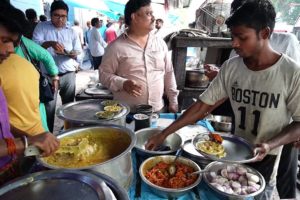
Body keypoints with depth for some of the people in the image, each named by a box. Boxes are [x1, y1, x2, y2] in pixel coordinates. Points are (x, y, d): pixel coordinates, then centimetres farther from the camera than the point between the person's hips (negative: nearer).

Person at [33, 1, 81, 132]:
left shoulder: (71, 31, 12)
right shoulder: (42, 27, 5)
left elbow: (78, 52, 10)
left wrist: (67, 53, -12)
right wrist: (50, 43, -26)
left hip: (69, 74, 3)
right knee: (49, 107, -3)